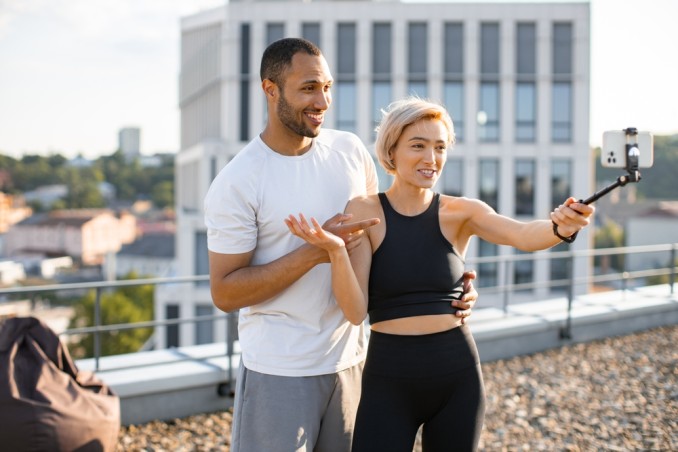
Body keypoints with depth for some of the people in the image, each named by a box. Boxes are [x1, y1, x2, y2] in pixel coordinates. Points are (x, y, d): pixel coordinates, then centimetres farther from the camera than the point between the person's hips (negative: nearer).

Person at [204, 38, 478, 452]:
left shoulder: (351, 151, 1)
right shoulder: (236, 183, -13)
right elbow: (224, 293, -14)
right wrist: (314, 252, -23)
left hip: (350, 360, 5)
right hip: (279, 371, -4)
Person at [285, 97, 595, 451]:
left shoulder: (462, 212, -1)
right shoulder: (364, 211, -5)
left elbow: (523, 235, -20)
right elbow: (356, 311, -12)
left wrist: (560, 227, -42)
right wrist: (334, 249, -30)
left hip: (458, 375, 2)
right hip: (388, 377, -2)